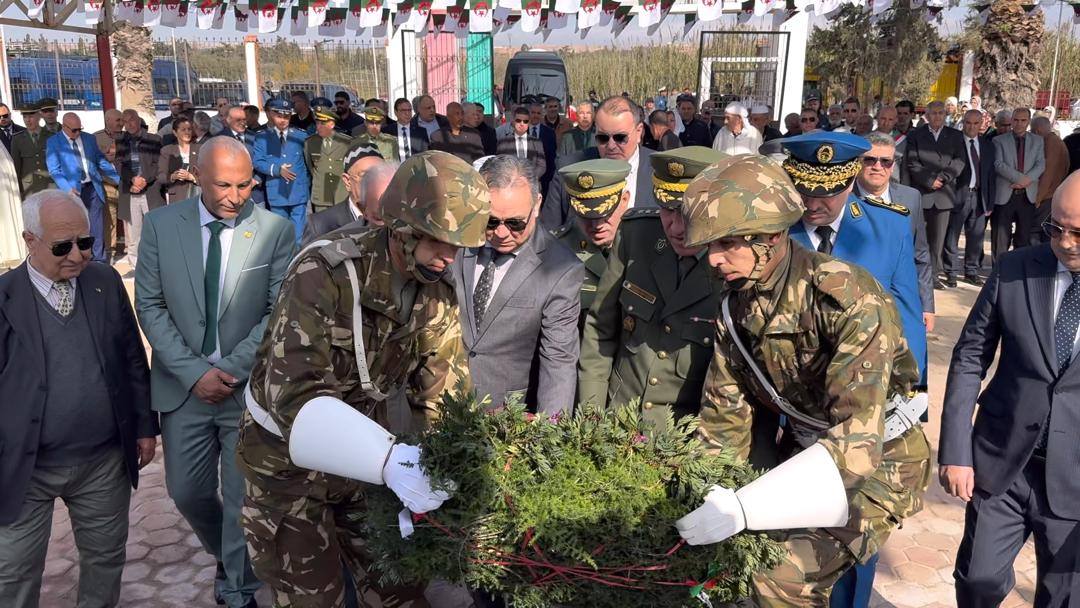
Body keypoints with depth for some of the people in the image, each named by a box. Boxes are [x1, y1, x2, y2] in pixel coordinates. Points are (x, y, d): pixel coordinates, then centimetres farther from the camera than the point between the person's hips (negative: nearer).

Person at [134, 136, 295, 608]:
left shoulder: (275, 230, -8)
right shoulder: (160, 225, -2)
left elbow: (279, 313, -7)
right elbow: (151, 306, -2)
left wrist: (229, 369, -14)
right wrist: (194, 372, -12)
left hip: (249, 387, -2)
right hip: (184, 386, 3)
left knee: (243, 497, 8)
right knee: (187, 493, 17)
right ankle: (225, 556, 46)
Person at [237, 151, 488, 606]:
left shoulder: (437, 296, -9)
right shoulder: (325, 273, -29)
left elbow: (444, 394, -7)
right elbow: (293, 392, -39)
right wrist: (388, 457, -52)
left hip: (365, 454, 5)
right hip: (289, 455, -4)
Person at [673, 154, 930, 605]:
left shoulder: (849, 298, -30)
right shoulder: (736, 301, -9)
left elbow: (858, 439, -36)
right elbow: (725, 414, -2)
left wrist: (743, 507, -43)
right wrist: (699, 493, -13)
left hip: (877, 457, -6)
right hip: (802, 446, 6)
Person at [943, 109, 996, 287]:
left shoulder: (987, 144, 10)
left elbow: (991, 174, 11)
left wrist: (990, 202, 7)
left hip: (979, 196, 4)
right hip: (957, 195, -4)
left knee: (976, 237, 11)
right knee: (952, 237, 2)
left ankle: (972, 271, 23)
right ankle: (951, 272, 13)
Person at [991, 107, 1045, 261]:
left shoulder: (1037, 141, 11)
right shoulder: (999, 140, 3)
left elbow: (1041, 165, 1)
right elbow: (998, 164, -9)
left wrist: (1026, 180, -15)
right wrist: (1020, 177, -18)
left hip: (1028, 195, 3)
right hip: (1005, 195, -2)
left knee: (1024, 237, 7)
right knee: (1000, 238, -2)